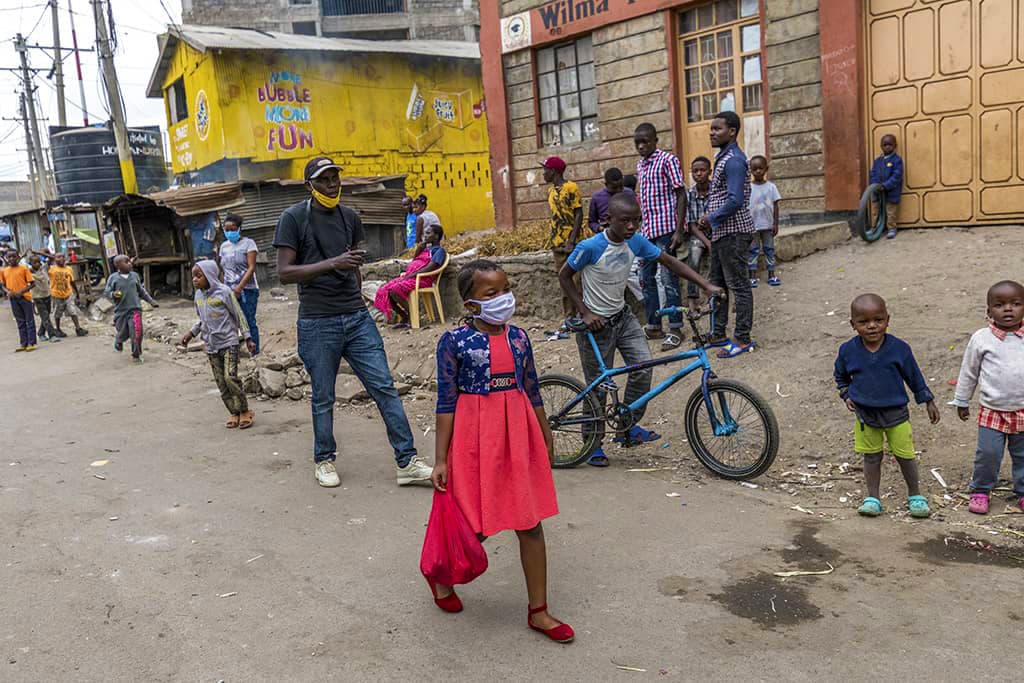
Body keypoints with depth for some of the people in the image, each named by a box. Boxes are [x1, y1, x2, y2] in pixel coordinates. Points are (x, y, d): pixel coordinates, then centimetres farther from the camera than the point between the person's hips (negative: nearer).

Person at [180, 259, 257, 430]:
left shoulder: (224, 292, -11)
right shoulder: (198, 295, 8)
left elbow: (238, 315, -6)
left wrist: (248, 338, -6)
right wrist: (191, 333, 9)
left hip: (229, 342, -6)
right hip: (211, 346, 6)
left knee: (230, 377, -15)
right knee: (220, 382, 4)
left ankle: (245, 411, -1)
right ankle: (233, 413, 12)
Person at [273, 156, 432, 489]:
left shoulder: (350, 217, 11)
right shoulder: (293, 218, -4)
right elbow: (284, 273, -12)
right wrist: (332, 264, -21)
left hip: (357, 317, 4)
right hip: (318, 323, -4)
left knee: (385, 387, 0)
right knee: (323, 397, 7)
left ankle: (407, 461, 4)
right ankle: (324, 460, 27)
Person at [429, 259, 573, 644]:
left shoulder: (518, 337, 4)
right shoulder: (454, 341, -9)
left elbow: (533, 394, 12)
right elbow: (446, 403, -8)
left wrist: (546, 440, 19)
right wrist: (441, 461, -9)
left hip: (518, 433, 4)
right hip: (475, 435, -4)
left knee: (531, 524, 8)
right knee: (474, 526, 6)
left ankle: (539, 612, 22)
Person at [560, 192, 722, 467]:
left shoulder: (636, 242, -7)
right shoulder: (590, 247, -23)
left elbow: (670, 262, -1)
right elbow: (564, 276, -12)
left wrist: (706, 285, -9)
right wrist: (586, 313, -17)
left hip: (623, 316, 5)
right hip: (597, 323, -5)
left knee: (644, 366, -11)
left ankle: (628, 426, 8)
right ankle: (593, 444, 20)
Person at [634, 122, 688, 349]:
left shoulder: (668, 160, -7)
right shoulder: (640, 165, 15)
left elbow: (681, 195, -11)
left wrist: (679, 230, -19)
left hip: (665, 228, -8)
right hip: (647, 230, 8)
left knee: (668, 278, -7)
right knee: (646, 278, 10)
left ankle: (675, 330, -1)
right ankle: (653, 326, 19)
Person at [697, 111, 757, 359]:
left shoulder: (733, 160, -16)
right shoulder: (723, 157, 16)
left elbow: (735, 201, -25)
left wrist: (711, 219, -14)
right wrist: (710, 218, 9)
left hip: (733, 231, -11)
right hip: (722, 232, 11)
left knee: (738, 285, -4)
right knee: (717, 283, 15)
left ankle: (743, 338, 3)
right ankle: (718, 334, 25)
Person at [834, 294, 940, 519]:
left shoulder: (899, 348, -12)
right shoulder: (848, 351, -9)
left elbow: (914, 376, 2)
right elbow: (841, 376, 12)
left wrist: (929, 402, 7)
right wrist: (846, 395, -1)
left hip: (896, 412, -1)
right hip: (865, 414, 1)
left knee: (905, 455, 9)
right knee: (871, 456, 11)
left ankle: (915, 495, 28)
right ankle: (873, 497, 22)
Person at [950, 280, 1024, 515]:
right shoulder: (981, 338, -7)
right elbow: (968, 372, 3)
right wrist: (962, 401, 8)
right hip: (992, 411, -2)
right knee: (988, 453, -2)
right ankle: (980, 491, 18)